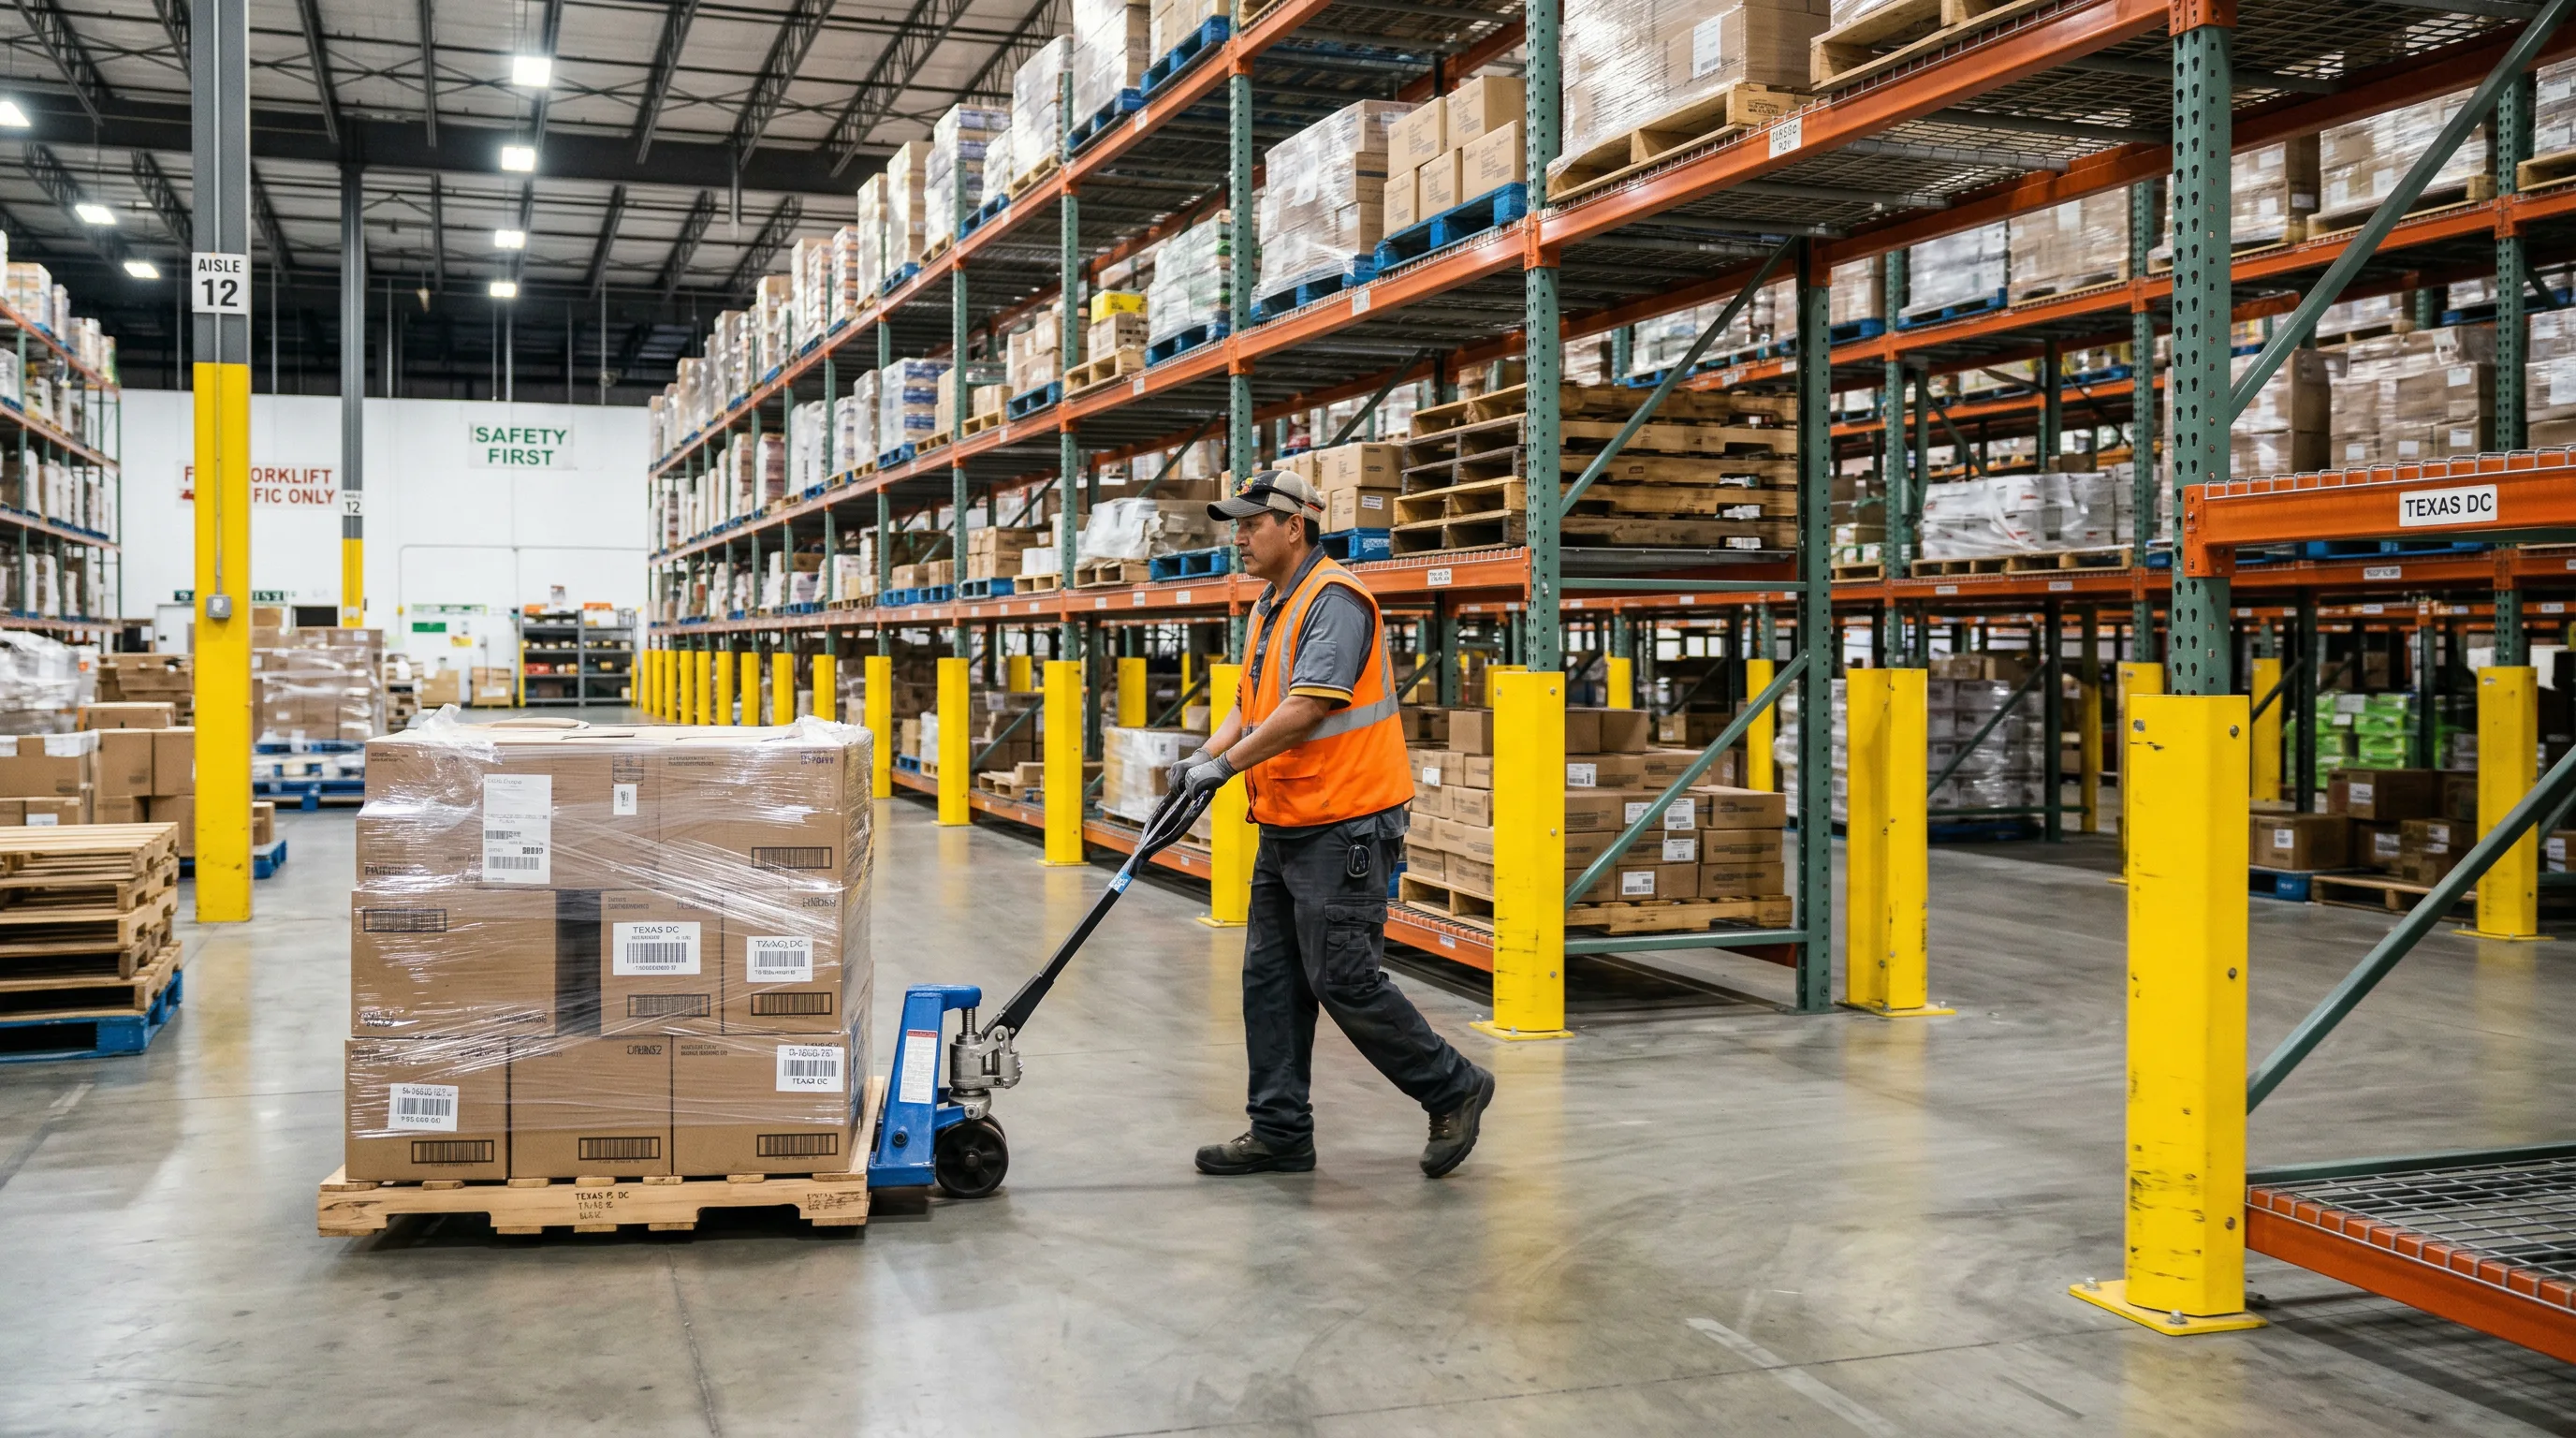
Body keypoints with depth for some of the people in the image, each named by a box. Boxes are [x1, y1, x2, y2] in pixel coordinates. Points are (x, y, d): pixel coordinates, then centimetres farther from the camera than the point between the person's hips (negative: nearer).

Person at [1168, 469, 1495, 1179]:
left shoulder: (1335, 600, -15)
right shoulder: (1272, 607, 17)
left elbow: (1308, 707, -23)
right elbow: (1253, 701, 19)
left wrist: (1228, 763, -20)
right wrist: (1205, 753, 2)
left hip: (1344, 827, -10)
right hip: (1286, 827, 10)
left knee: (1343, 979, -7)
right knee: (1270, 980, 10)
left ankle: (1453, 1088, 10)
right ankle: (1280, 1131, 17)